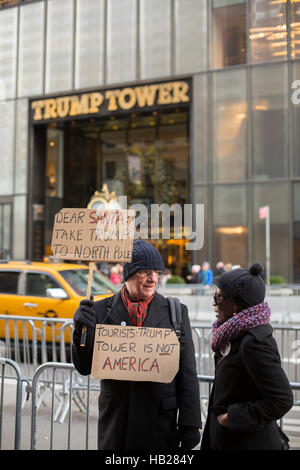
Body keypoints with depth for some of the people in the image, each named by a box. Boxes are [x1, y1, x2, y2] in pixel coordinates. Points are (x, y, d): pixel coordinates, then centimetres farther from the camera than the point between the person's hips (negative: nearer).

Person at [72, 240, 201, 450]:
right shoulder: (102, 310, 1)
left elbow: (188, 374, 1)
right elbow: (85, 367, 2)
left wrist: (190, 425, -2)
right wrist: (82, 330, -15)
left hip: (160, 424, -1)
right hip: (114, 422, 1)